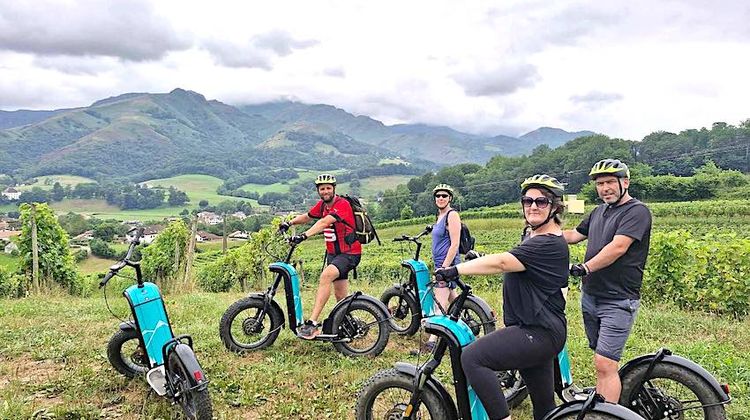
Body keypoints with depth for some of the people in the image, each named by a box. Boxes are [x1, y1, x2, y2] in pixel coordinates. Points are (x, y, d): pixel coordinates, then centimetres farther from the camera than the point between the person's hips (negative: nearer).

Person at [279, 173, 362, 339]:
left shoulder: (343, 204, -19)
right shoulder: (322, 205, 5)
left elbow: (324, 222, -34)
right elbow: (307, 217, 18)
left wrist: (304, 235, -45)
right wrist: (290, 222, 0)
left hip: (349, 253, -8)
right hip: (332, 252, 8)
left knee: (325, 276, -30)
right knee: (340, 296, 13)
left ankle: (313, 323, -32)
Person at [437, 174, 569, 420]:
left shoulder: (549, 244, -17)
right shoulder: (532, 236, 17)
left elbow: (501, 263, -27)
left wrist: (456, 270, -29)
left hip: (539, 333, -10)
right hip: (536, 330, 10)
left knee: (472, 357, -25)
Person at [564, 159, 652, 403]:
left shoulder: (637, 211, -10)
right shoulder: (599, 212, 15)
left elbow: (618, 246, -23)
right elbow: (574, 235, 24)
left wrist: (585, 268, -33)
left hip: (618, 301, -7)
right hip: (590, 296, 8)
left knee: (605, 364, -11)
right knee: (601, 362, 14)